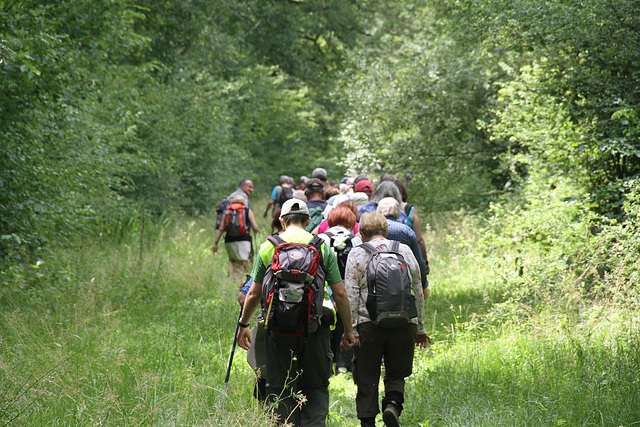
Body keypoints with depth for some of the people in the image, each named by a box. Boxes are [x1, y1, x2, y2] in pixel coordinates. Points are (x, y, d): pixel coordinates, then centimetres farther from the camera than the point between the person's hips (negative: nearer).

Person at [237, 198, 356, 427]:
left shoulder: (268, 247, 3)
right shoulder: (322, 247, 1)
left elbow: (254, 294, 6)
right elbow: (340, 293, 0)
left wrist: (243, 325, 20)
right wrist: (348, 330, 9)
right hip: (314, 328, 0)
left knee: (280, 390, 8)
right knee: (316, 388, 8)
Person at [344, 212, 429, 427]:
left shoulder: (356, 254, 2)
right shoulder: (405, 251, 10)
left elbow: (351, 296, -4)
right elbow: (418, 293, 12)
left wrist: (352, 331, -3)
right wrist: (420, 328, 18)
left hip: (368, 324, -1)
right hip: (403, 323, 1)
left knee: (367, 378, 7)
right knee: (396, 374, 11)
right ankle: (392, 403, -15)